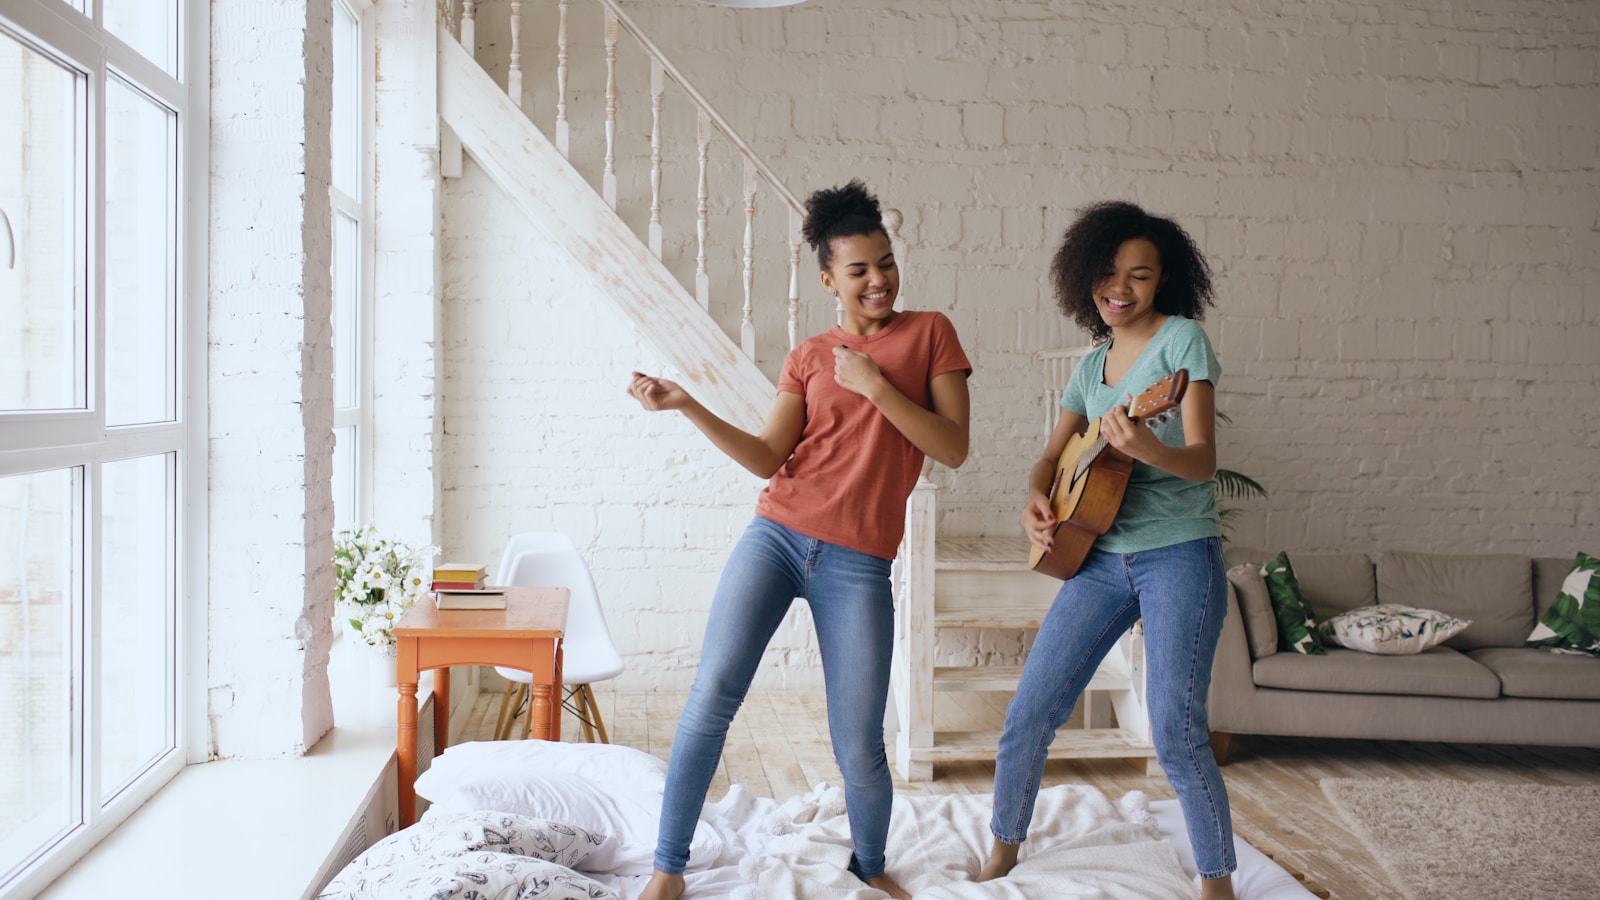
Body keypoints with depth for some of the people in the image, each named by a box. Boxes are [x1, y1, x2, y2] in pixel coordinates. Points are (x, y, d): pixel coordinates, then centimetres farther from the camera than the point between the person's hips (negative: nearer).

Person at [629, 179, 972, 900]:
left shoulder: (929, 333, 7)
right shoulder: (809, 357, 11)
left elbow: (953, 448, -2)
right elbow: (767, 459, 3)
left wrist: (876, 386, -11)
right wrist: (686, 406, -7)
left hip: (857, 563, -2)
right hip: (777, 535, 2)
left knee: (859, 749, 0)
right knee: (711, 695, -9)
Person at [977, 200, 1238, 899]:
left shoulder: (1182, 338, -6)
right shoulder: (1092, 366, 13)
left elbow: (1203, 460, -15)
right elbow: (1052, 456, 21)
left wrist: (1148, 449, -37)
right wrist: (1036, 501, -1)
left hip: (1179, 557, -6)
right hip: (1102, 559, 6)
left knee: (1176, 737, -11)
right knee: (1027, 717, 5)